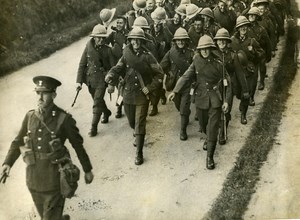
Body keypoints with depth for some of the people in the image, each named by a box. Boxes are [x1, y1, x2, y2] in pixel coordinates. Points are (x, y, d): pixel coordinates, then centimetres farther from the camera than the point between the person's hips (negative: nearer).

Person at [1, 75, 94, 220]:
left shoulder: (63, 119, -11)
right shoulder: (30, 116, 1)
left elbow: (78, 145, -2)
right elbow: (18, 141, 9)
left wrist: (87, 170, 5)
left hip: (54, 180, -5)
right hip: (33, 179, 5)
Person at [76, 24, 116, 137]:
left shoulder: (107, 50, -9)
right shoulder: (88, 48, -4)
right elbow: (82, 65, -2)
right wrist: (79, 81, -7)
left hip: (101, 80, -3)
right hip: (90, 80, 3)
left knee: (97, 103, -8)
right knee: (98, 100, 21)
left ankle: (94, 127, 1)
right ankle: (106, 113, 49)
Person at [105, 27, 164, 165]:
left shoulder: (147, 56, -8)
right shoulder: (126, 54, 2)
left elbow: (159, 74, -5)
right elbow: (118, 68, -4)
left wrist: (150, 88, -12)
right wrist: (110, 76, -26)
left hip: (142, 96, -4)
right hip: (128, 95, 4)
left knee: (140, 125, -4)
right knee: (132, 122, 20)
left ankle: (139, 154, 2)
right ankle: (138, 136, 52)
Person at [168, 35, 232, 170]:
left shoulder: (218, 64, -7)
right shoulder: (196, 62, -2)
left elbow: (227, 83, -3)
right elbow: (186, 76, -8)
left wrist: (226, 100, -9)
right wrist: (175, 91, -20)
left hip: (215, 99, -3)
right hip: (201, 99, 3)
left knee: (213, 128, -7)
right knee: (203, 125, 19)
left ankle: (209, 157, 1)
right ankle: (209, 139, 53)